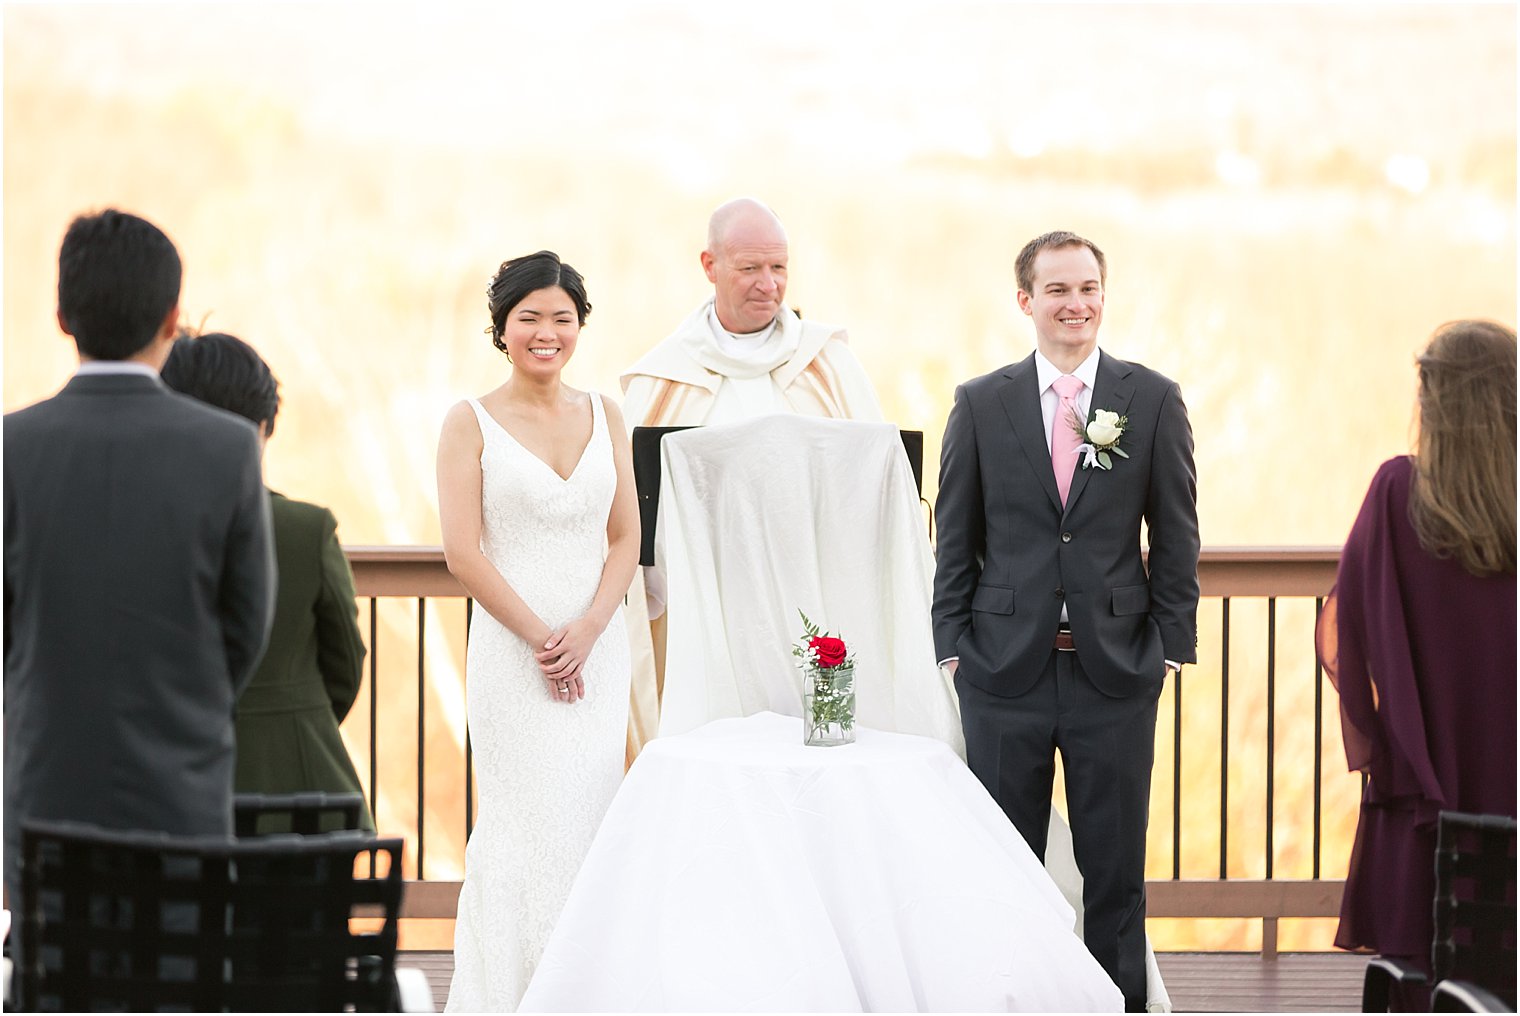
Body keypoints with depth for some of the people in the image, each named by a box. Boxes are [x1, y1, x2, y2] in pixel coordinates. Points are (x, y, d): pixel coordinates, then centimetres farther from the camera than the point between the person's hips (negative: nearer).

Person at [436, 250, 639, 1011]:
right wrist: (541, 638, -11)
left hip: (599, 651, 4)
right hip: (512, 652, -3)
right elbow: (463, 553, -7)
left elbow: (627, 538, 7)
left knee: (591, 825, 3)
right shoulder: (472, 422, -1)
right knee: (527, 828, -5)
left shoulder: (604, 417, 10)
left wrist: (587, 630, -8)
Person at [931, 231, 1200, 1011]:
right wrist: (953, 645, 0)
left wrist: (1172, 646, -1)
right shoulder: (980, 404, 4)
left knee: (1115, 866, 6)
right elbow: (957, 539, 6)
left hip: (1116, 668, 0)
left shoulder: (1153, 401, 3)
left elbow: (1176, 537, 4)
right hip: (1006, 669, 1)